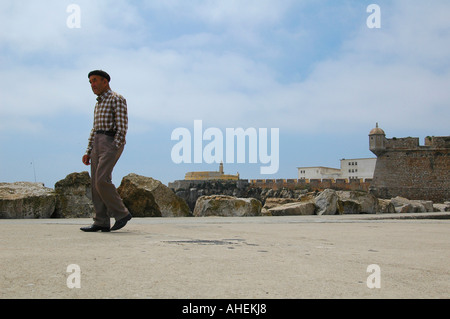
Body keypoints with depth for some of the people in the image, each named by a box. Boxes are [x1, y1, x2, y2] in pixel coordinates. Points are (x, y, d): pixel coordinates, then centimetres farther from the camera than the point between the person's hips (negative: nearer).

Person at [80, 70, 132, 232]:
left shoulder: (117, 99, -4)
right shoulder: (98, 104, 23)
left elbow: (122, 127, -12)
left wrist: (114, 149, -20)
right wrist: (88, 152, 14)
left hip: (112, 143, -8)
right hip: (97, 143, 9)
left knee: (102, 180, -18)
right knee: (96, 183, 1)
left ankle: (121, 213, -6)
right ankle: (101, 222, 1)